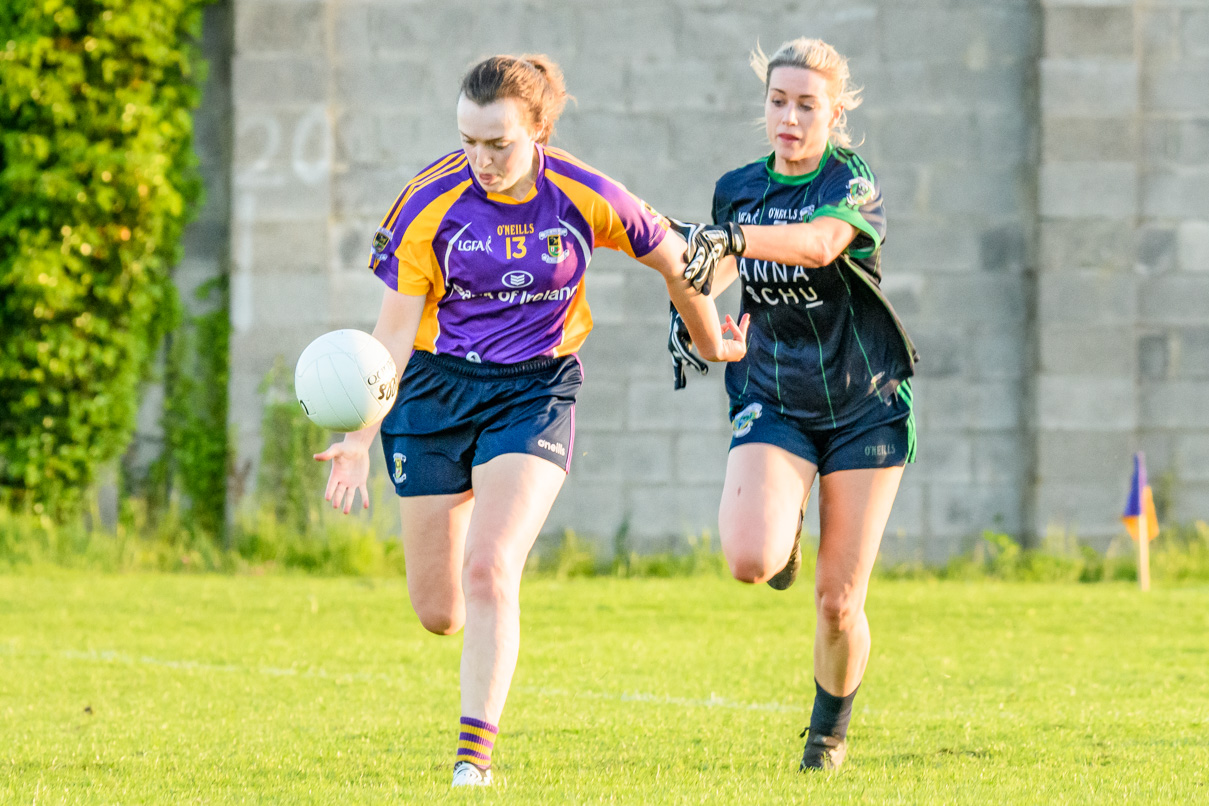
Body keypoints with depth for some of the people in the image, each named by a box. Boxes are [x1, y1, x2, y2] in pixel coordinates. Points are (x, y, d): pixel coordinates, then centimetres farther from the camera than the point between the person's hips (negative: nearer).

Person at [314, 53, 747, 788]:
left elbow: (675, 260, 4)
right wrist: (361, 438, -20)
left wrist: (713, 342, 18)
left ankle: (476, 753, -15)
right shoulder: (430, 204, -13)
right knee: (438, 611, 4)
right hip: (437, 390, 1)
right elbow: (395, 328, -11)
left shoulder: (584, 198, -13)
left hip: (535, 393, -1)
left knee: (490, 569, -21)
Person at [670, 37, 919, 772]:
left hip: (866, 404, -3)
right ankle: (785, 532, 15)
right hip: (772, 400, 3)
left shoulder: (853, 182, -13)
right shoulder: (739, 188, 3)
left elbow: (819, 243, -36)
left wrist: (729, 238, -51)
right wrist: (691, 307, 4)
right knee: (750, 561, -24)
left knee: (839, 601, -2)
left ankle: (830, 731, 26)